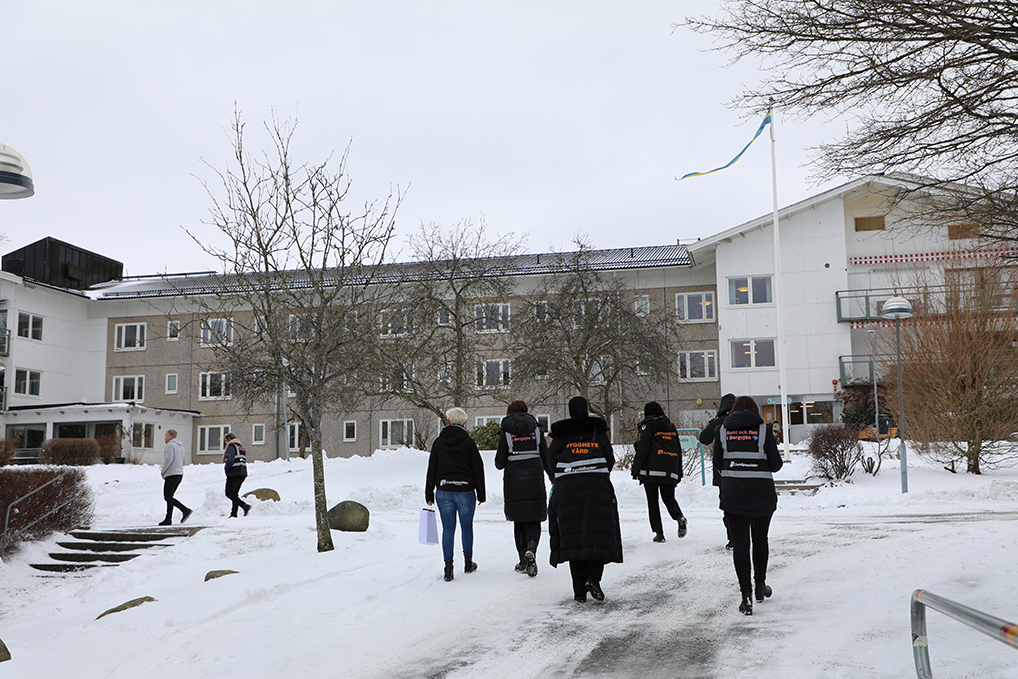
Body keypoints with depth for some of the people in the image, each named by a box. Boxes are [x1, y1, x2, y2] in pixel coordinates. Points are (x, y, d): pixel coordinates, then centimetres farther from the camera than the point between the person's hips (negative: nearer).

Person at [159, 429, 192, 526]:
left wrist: (163, 471, -9)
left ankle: (185, 510, -22)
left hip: (172, 474, -9)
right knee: (169, 496, 13)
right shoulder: (180, 446, 19)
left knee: (168, 497, -8)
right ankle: (168, 519, 10)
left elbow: (168, 460, -21)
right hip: (180, 474, 9)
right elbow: (183, 462, 22)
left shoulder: (170, 445, -10)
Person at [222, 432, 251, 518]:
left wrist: (227, 469, -3)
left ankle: (244, 505, -20)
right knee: (234, 493, 14)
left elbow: (230, 460, -19)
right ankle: (234, 513, 11)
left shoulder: (231, 447, -7)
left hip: (234, 474, -9)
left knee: (229, 493, -7)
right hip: (243, 473, 9)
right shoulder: (241, 447, 20)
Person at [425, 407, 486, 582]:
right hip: (465, 490, -1)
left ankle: (448, 567, -2)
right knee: (467, 527, 15)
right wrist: (481, 494, 5)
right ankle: (468, 563, 25)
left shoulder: (438, 443, 3)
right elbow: (478, 469, -2)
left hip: (443, 491, 1)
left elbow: (431, 469, 5)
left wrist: (429, 494, 11)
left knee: (448, 529, 4)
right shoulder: (468, 442, -4)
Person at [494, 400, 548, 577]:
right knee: (533, 519, 4)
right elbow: (546, 457, 7)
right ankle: (531, 550, -21)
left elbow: (500, 462, -2)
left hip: (513, 479, -1)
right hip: (535, 478, 1)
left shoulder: (506, 431, 0)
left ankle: (523, 560, 12)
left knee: (519, 520, 10)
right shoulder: (535, 428, 6)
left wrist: (501, 463, 22)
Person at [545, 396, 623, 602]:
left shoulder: (561, 434, 6)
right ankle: (593, 577, -13)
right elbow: (610, 461, 10)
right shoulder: (599, 432, 7)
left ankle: (579, 589, 2)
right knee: (599, 534, 6)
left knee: (572, 537, 4)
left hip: (567, 489, 1)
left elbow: (550, 462, 5)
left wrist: (557, 480, 25)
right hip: (597, 488, 0)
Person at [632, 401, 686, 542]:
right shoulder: (671, 427, 18)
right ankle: (679, 517, -15)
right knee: (669, 498, 14)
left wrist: (635, 470, -6)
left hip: (652, 470, -5)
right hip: (670, 471, 5)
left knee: (653, 501, 2)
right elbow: (678, 451, 20)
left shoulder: (647, 426, 0)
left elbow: (642, 449, -8)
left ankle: (658, 532, -3)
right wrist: (679, 473, 25)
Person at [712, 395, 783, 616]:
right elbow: (776, 464, -2)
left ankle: (746, 594, -6)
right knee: (760, 539, 19)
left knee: (740, 542, 2)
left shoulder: (723, 430, 3)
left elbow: (717, 463, 4)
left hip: (733, 495, 0)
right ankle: (760, 585, 30)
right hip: (762, 494, 0)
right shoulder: (763, 430, -2)